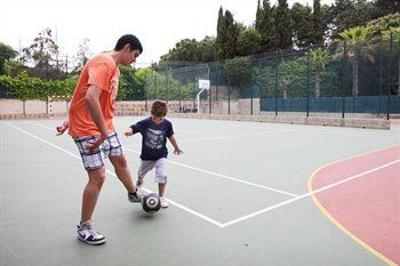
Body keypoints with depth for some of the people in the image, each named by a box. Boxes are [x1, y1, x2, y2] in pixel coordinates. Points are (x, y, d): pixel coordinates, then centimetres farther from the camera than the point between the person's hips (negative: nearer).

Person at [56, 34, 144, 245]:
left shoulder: (114, 68, 12)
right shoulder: (104, 62, -20)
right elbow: (90, 98, -33)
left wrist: (71, 120, 15)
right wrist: (103, 132, -27)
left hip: (104, 126, 10)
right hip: (87, 129, -10)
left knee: (120, 160, 21)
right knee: (98, 176, -8)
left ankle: (133, 194, 46)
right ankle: (84, 228, 10)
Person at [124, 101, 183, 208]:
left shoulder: (167, 124, -15)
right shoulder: (145, 123, -22)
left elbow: (170, 136, 2)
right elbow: (133, 128, -32)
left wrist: (176, 147, 15)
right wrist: (129, 131, -57)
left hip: (161, 155, -1)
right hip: (146, 155, 1)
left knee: (162, 175, -17)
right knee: (141, 173, 23)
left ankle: (161, 197, 6)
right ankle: (139, 181, 62)